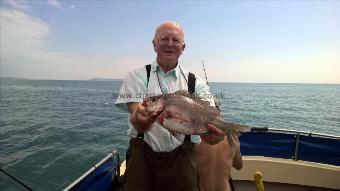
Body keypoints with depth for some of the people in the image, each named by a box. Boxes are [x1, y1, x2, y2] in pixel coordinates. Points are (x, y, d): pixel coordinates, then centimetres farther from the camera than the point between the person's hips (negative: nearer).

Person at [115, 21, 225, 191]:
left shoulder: (196, 82, 3)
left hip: (182, 156, 1)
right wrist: (141, 118, -39)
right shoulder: (137, 76, -1)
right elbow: (137, 119, -15)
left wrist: (213, 130, -34)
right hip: (143, 154, 0)